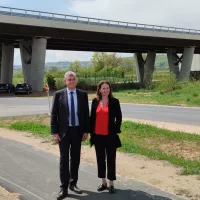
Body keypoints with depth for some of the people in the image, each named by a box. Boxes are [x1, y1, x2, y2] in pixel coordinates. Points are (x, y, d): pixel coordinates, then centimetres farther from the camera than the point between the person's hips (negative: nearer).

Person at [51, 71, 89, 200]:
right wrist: (54, 132, -8)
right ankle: (64, 188, 5)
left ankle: (73, 183, 27)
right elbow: (54, 114, -3)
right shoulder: (58, 94, -3)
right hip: (64, 131, -2)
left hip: (77, 131, 2)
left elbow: (86, 114, 4)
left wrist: (86, 131, 0)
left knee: (75, 158, 12)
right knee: (64, 159, -1)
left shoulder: (83, 94, 2)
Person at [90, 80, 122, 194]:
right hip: (98, 135, 3)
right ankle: (103, 183, 23)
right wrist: (91, 131, 5)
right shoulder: (95, 101, 5)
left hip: (110, 135, -3)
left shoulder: (114, 101, -2)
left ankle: (111, 184, 14)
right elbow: (92, 117, 9)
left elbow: (119, 117, -1)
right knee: (100, 159, 10)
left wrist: (116, 131, -6)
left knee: (111, 159, 4)